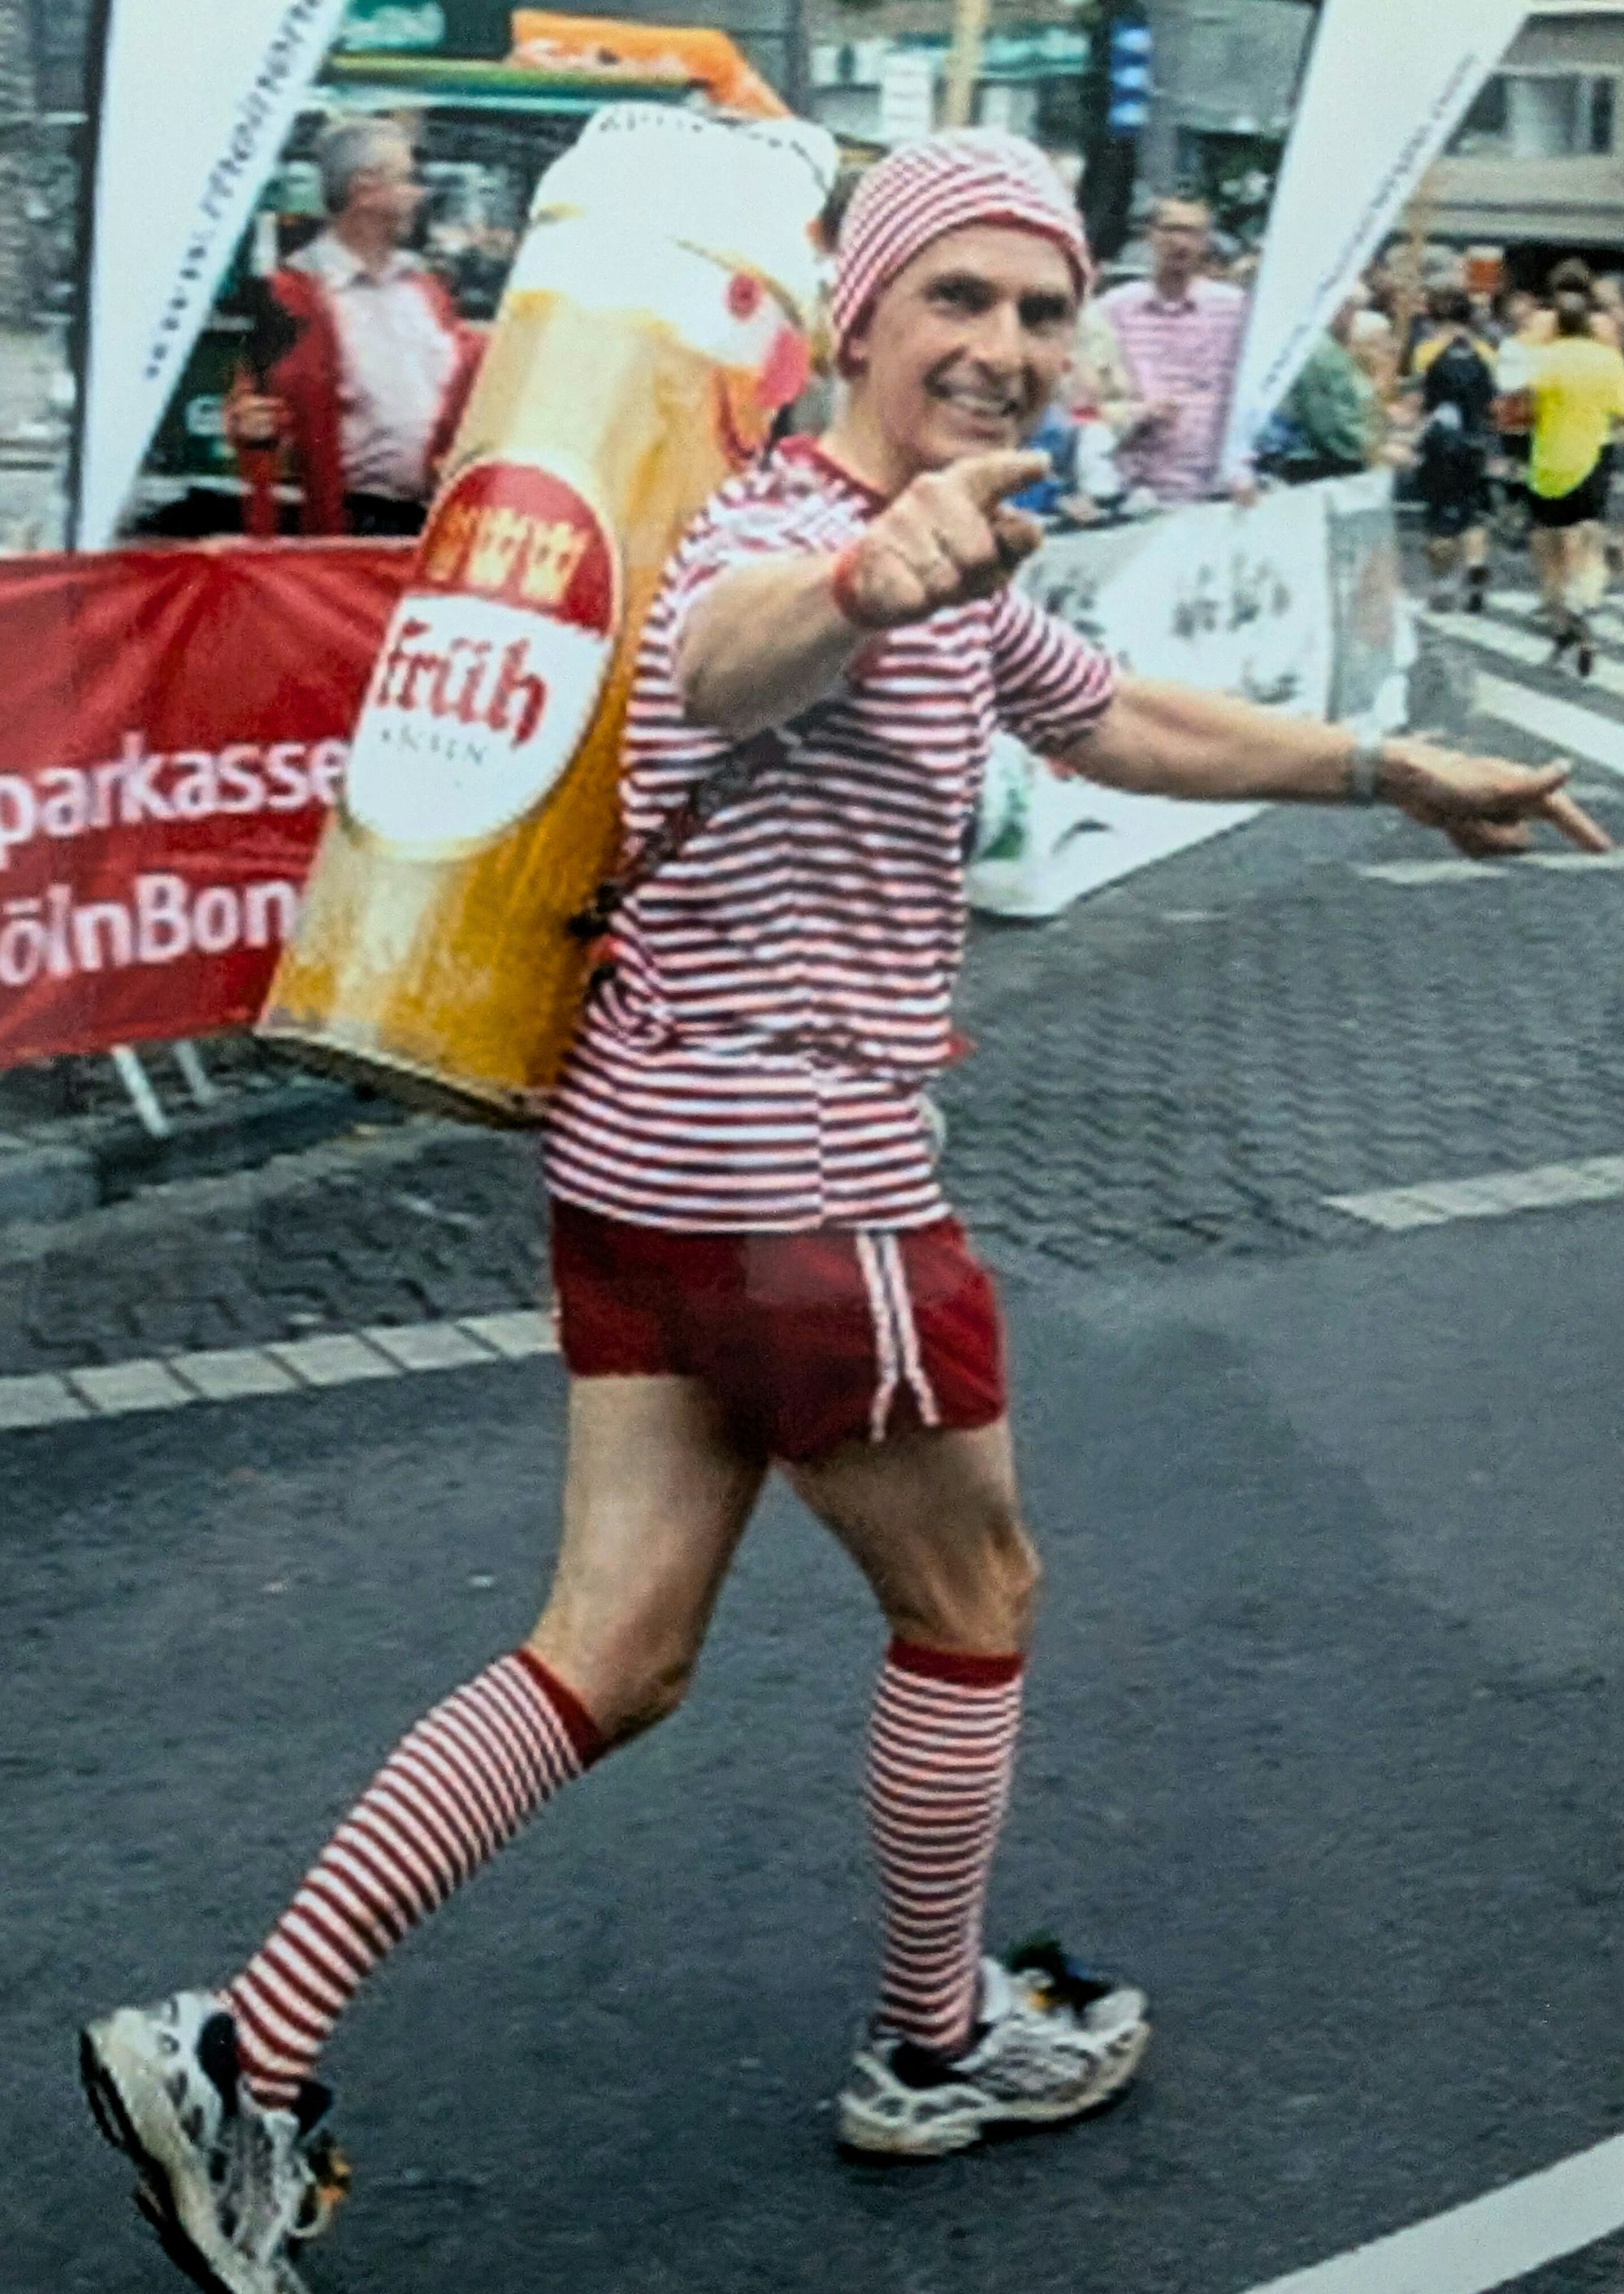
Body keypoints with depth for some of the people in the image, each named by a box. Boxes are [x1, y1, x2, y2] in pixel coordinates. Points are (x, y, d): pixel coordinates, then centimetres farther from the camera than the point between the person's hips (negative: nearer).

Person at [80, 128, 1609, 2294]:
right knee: (973, 1599, 13)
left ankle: (241, 2054, 8)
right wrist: (866, 581, -69)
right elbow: (725, 652, -46)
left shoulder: (944, 571, 12)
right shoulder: (801, 534, -20)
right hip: (795, 1191, -9)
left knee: (615, 1652, 9)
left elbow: (1121, 721, 28)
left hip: (657, 1162, 9)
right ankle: (939, 2046, 33)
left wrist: (1402, 771, 30)